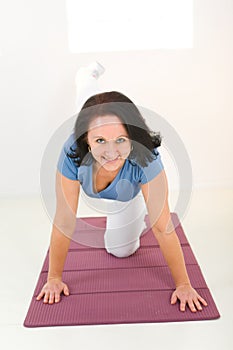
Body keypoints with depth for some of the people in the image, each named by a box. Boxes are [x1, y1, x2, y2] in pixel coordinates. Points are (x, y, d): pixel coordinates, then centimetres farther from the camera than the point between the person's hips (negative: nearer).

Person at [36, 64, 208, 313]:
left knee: (121, 250, 15)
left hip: (128, 197, 0)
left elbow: (162, 227, -42)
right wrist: (54, 278, -29)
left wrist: (184, 285, -34)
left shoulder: (146, 158, -49)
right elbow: (64, 221, -38)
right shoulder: (73, 153, -47)